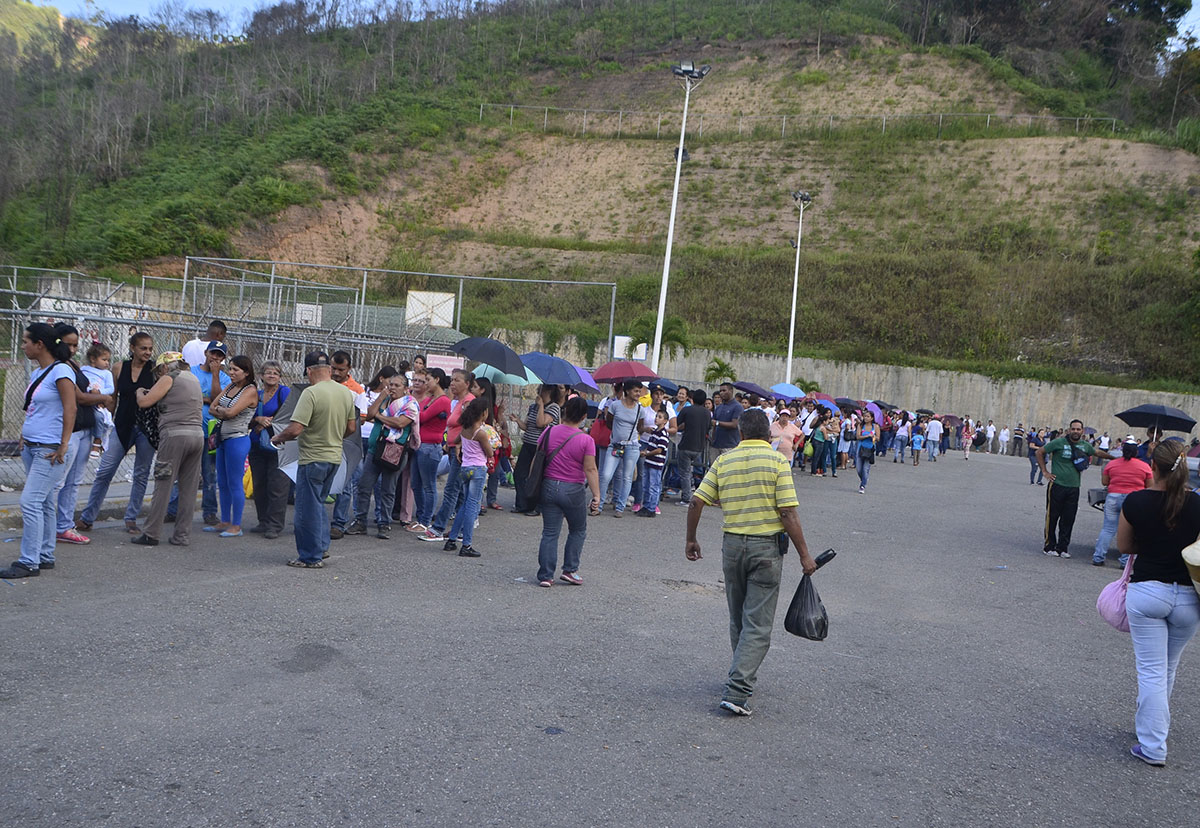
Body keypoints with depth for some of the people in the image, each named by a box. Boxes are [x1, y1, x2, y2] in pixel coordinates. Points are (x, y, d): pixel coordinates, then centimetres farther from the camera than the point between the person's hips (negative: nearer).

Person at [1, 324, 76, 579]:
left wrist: (63, 446, -19)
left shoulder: (60, 371, -13)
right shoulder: (36, 373, 14)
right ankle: (45, 556, 19)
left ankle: (29, 562, -6)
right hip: (31, 447, 9)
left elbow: (70, 409, -17)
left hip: (50, 449, -9)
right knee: (44, 504, 12)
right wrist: (24, 438, 15)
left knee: (30, 502, -11)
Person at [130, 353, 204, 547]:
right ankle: (183, 535, 8)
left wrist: (140, 392, 19)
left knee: (163, 486, -3)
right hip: (197, 434, 7)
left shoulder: (169, 378, 0)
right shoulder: (194, 379, 21)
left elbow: (144, 402, -3)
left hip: (175, 434, -7)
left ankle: (151, 534, 0)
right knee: (189, 488, 7)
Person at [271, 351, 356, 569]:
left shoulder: (311, 393, -19)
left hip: (313, 458, -7)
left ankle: (311, 557, 9)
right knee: (318, 503, 23)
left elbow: (295, 429, -24)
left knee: (308, 507, 3)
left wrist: (278, 438, -5)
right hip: (335, 457, 7)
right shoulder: (346, 392, 3)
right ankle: (322, 546, 26)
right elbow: (351, 427, 12)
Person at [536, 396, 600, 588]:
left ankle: (545, 576, 6)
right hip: (573, 491, -3)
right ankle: (570, 570, 14)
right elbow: (590, 469, -14)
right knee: (578, 531, 19)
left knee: (550, 533, 8)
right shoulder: (586, 440, -12)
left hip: (549, 487, 3)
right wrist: (596, 496, -10)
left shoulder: (550, 432, -2)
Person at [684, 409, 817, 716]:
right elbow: (789, 513, -12)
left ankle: (744, 676, 35)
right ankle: (737, 692, -10)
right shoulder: (777, 461, -6)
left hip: (732, 544, 4)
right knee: (758, 624, -1)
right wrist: (804, 555, -6)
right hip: (767, 546, -4)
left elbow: (697, 501, 0)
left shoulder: (724, 461, 4)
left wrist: (691, 539, 13)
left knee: (738, 620, 20)